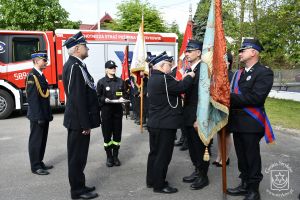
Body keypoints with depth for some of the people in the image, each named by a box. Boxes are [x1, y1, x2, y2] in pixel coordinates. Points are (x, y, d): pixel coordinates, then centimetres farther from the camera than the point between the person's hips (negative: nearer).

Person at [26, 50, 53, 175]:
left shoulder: (41, 75, 13)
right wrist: (39, 116, -22)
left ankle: (39, 163, 28)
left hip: (44, 115, 9)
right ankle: (35, 167, 11)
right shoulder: (32, 76, -15)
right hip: (37, 116, -9)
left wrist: (48, 114, 15)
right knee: (35, 141, 1)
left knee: (42, 140, 16)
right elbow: (33, 98, -20)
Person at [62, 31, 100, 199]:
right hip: (79, 121, -10)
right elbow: (77, 98, -24)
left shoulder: (77, 65, 13)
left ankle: (79, 186, 30)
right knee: (77, 156, 2)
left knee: (79, 155, 18)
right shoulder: (74, 66, -19)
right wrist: (85, 124, -21)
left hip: (80, 120, 10)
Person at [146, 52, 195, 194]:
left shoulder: (153, 78, 13)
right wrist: (189, 76, -7)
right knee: (163, 155, 0)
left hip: (155, 123, 10)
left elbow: (174, 88, 14)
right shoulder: (163, 78, -20)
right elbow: (180, 88, -23)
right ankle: (159, 185, 11)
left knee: (154, 152, 17)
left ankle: (151, 180, 29)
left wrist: (185, 77, 8)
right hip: (165, 124, -10)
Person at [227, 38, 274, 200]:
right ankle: (245, 185, 34)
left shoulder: (264, 72, -10)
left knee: (252, 158, 6)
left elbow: (256, 97, -22)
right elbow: (232, 93, 7)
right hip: (237, 122, 7)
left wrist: (231, 98, -22)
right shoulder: (238, 73, 14)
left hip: (251, 124, -7)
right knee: (241, 157, 18)